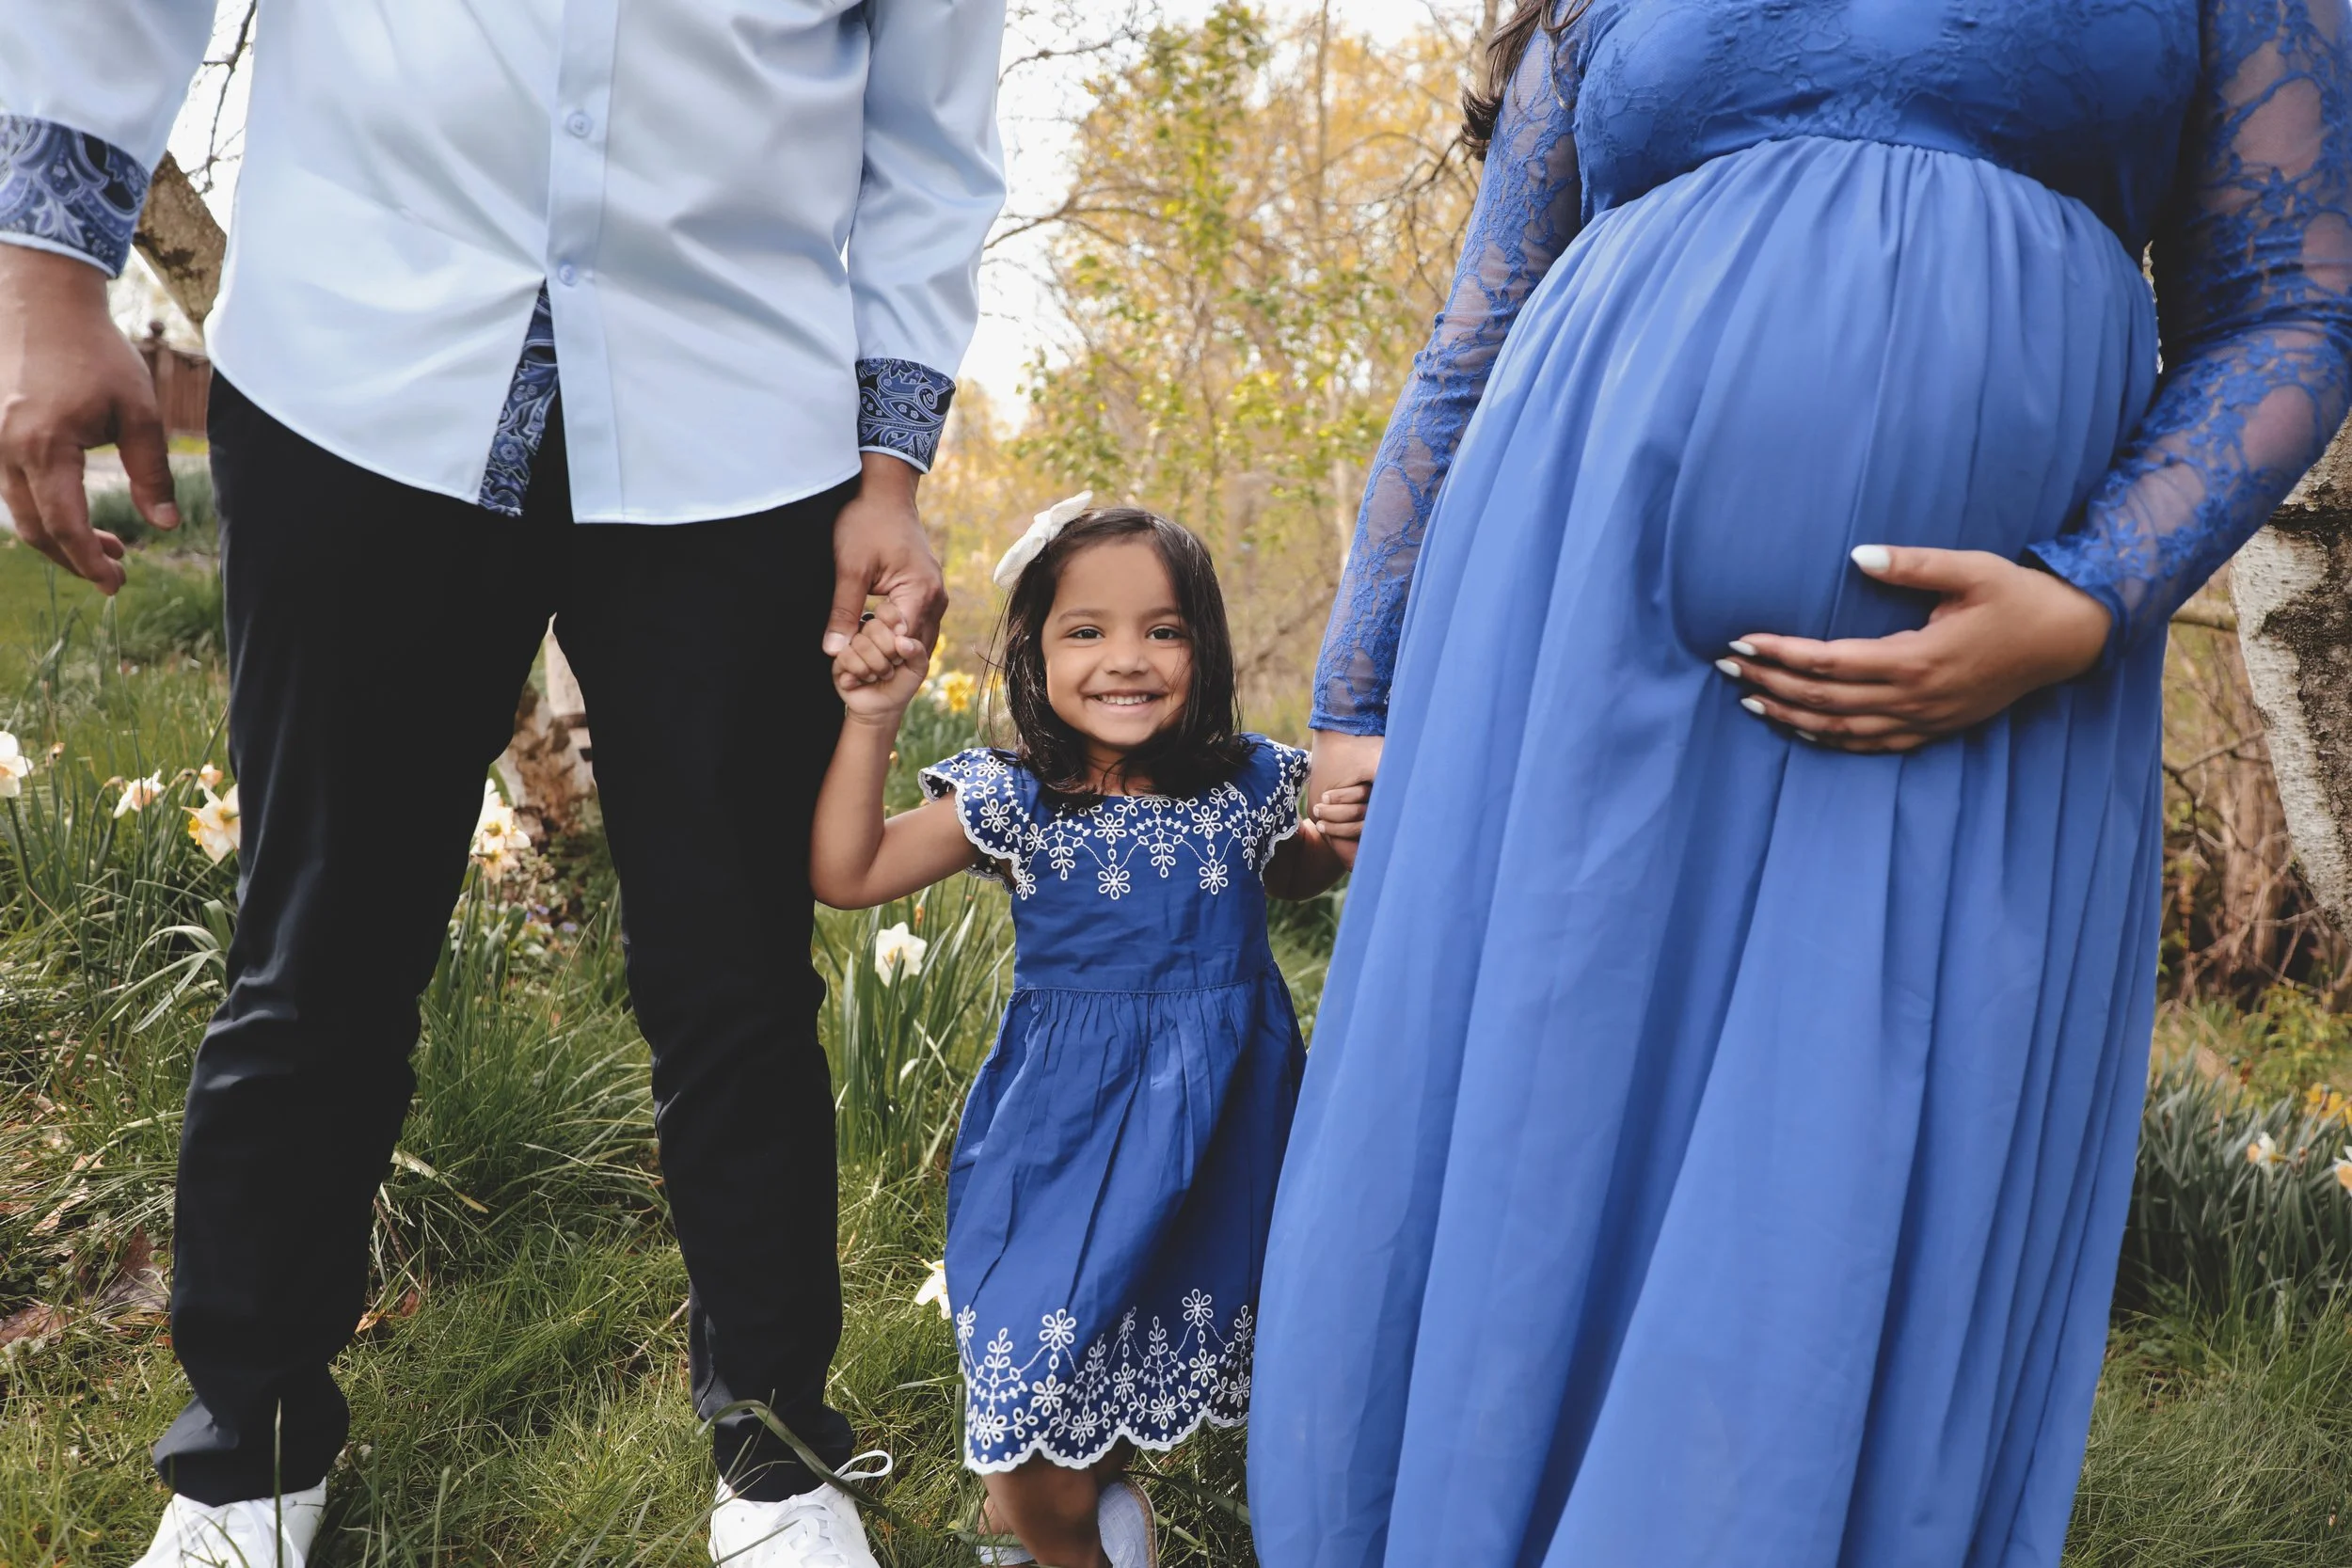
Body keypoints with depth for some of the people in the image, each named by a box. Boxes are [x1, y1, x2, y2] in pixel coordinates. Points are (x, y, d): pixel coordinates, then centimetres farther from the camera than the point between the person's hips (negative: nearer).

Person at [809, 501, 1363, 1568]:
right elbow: (844, 876, -10)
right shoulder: (1012, 804, -11)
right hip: (1070, 1119, -2)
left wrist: (1341, 835, -5)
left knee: (1180, 1328, 15)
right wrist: (870, 721, -18)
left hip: (1222, 1118, 3)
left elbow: (1290, 877, 17)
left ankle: (1096, 1480, 45)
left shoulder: (1251, 785, -5)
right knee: (1041, 1348, 1)